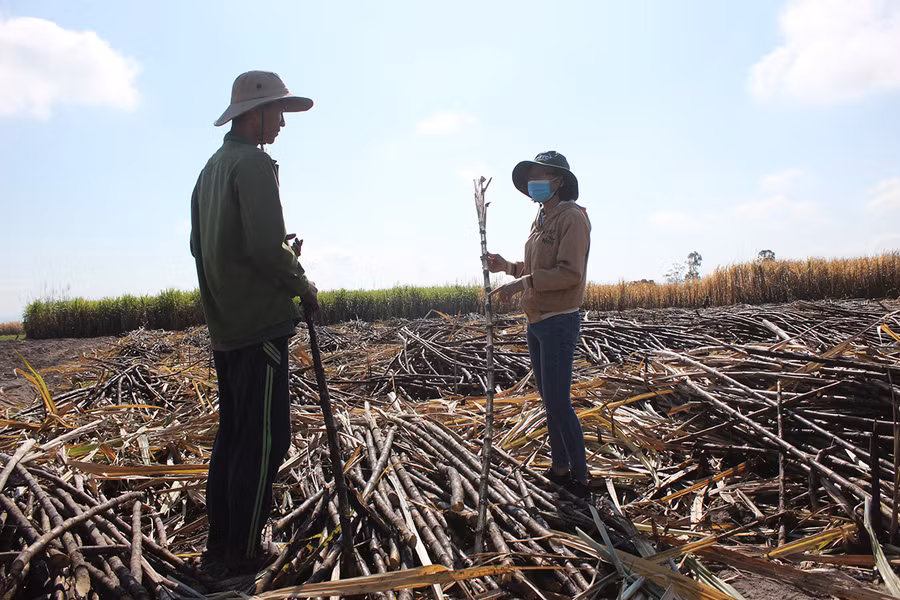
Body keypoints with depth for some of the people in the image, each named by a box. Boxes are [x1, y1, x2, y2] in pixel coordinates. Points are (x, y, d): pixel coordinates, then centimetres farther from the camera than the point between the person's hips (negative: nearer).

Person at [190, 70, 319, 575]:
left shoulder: (211, 168, 19)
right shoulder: (254, 162, -10)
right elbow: (266, 246, -21)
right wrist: (304, 285, -4)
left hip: (226, 325, 10)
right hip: (260, 323, -10)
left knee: (233, 435, 15)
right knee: (264, 439, -3)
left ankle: (220, 547, 24)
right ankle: (242, 555, 5)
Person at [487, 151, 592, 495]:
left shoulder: (572, 218, -11)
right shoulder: (541, 220, 16)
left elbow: (570, 272, -21)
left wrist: (523, 283, -24)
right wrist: (507, 267, 6)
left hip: (559, 322, -9)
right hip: (536, 322, 9)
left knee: (558, 403, -7)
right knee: (548, 399, 15)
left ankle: (579, 476, 7)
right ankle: (559, 467, 27)